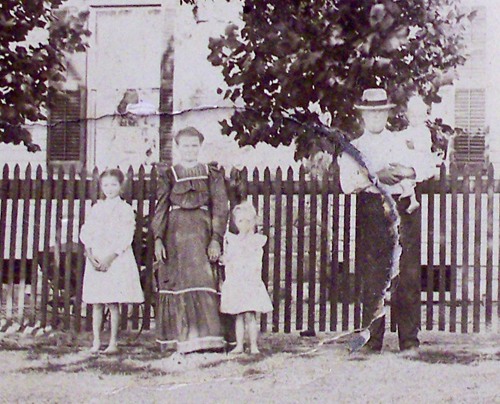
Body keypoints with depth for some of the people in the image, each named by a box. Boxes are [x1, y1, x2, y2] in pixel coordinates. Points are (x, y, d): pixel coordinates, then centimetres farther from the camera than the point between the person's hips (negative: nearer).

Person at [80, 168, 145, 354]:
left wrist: (110, 257, -16)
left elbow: (125, 237, -8)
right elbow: (85, 233, 8)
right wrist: (90, 254, -8)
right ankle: (96, 342, 8)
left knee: (113, 302, -4)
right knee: (96, 303, 3)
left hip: (117, 260, -4)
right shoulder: (96, 208, 13)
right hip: (96, 260, 4)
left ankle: (113, 343, 1)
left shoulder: (125, 209, 0)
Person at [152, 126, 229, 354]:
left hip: (202, 232, -1)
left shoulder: (212, 175, 10)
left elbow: (220, 208, 4)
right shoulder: (168, 175, 11)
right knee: (177, 283, -1)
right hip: (175, 233, 1)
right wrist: (158, 238, -5)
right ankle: (177, 339, 3)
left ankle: (203, 338, -8)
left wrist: (216, 239, -6)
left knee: (202, 282, -9)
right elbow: (161, 208, 6)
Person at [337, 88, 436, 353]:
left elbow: (428, 167, 9)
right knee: (373, 277, -5)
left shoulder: (404, 143, 20)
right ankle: (372, 339, 0)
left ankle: (409, 339, 1)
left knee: (408, 275, -3)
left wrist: (407, 171, -9)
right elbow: (347, 183, -3)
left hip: (403, 208, 1)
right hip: (370, 210, -1)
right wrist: (376, 176, -16)